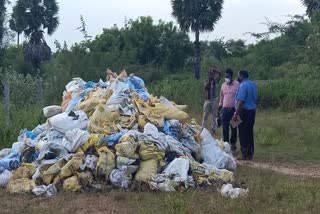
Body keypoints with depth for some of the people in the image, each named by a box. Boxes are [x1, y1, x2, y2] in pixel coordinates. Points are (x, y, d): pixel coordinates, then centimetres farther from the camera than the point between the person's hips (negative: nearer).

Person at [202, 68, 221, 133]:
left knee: (215, 115, 4)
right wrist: (209, 80, -24)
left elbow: (220, 74, -11)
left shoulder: (216, 81, 1)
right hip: (207, 100, 1)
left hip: (215, 100, -1)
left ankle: (213, 129, 10)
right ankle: (204, 128, 8)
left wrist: (214, 70, -18)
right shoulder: (207, 81, 1)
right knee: (205, 115, 3)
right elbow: (205, 87, -18)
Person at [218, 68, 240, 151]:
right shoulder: (223, 85, 9)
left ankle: (233, 144, 19)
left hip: (233, 109, -4)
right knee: (225, 128, 3)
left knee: (233, 127, 7)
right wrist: (219, 109, 13)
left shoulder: (237, 85, -6)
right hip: (225, 109, 4)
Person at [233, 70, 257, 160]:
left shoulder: (243, 85, -16)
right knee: (250, 133, 13)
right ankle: (250, 154, 18)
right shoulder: (253, 84, 11)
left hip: (244, 111, -9)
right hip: (252, 111, 9)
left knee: (243, 134, -3)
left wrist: (236, 113, -22)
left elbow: (241, 101, -23)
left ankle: (245, 155, -1)